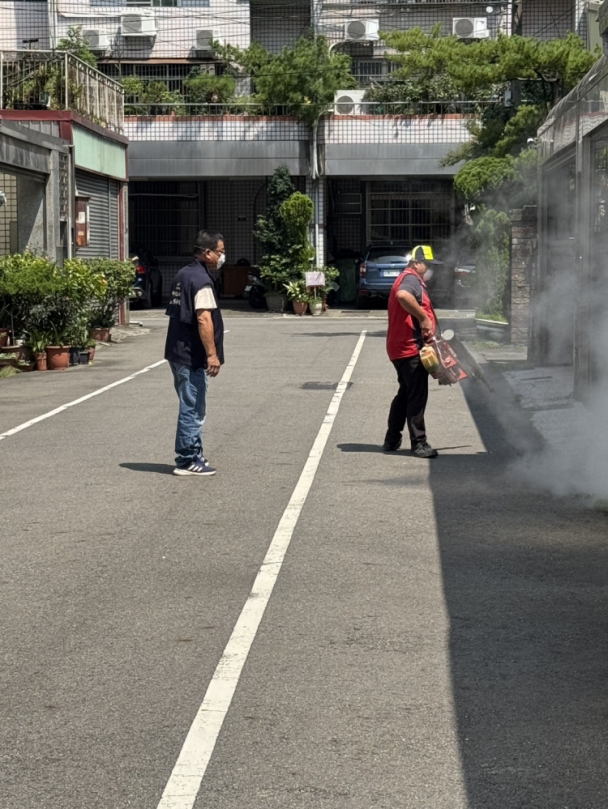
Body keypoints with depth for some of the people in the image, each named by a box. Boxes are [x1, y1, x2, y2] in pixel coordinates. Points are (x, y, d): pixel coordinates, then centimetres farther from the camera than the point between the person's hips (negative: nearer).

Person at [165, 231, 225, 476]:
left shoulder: (183, 275, 14)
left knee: (191, 407, 17)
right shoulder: (201, 281, -17)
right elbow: (204, 320, -24)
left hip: (179, 352, 10)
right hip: (192, 357, -10)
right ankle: (187, 461, 1)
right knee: (192, 409, -4)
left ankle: (193, 455, 24)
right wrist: (212, 354, -24)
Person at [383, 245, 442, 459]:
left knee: (405, 393, 17)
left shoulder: (409, 279, 23)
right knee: (417, 396, -6)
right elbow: (403, 295, -35)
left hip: (401, 348, 11)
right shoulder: (411, 279, -12)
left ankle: (392, 440, 22)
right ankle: (418, 443, -3)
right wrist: (424, 318, -29)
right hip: (411, 347, -11)